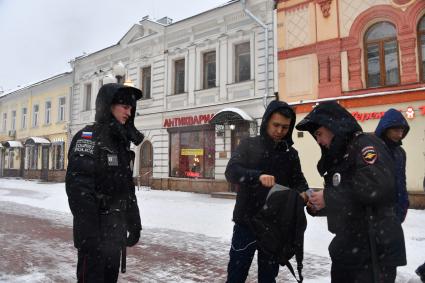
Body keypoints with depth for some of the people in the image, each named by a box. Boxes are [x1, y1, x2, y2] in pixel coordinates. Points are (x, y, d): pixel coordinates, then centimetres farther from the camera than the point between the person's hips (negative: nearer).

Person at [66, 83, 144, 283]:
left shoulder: (121, 141, 12)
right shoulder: (88, 137, -11)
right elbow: (78, 188, -20)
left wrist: (134, 223, 13)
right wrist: (88, 232, -23)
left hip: (117, 229, 8)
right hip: (95, 229, -7)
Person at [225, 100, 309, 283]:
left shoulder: (290, 153, 6)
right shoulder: (249, 145, -3)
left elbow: (298, 181, 2)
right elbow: (231, 172, -15)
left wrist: (304, 194, -22)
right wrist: (258, 176, -34)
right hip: (246, 222, -2)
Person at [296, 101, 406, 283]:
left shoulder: (365, 144, -11)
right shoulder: (339, 157, 14)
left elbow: (380, 187, -27)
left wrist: (328, 198, -19)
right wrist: (318, 207, -2)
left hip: (375, 250, -8)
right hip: (347, 248, 8)